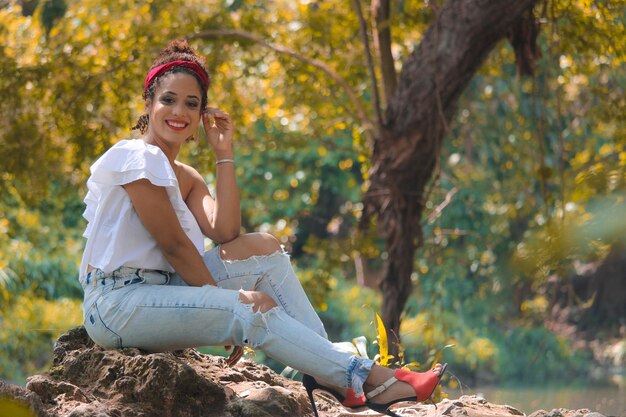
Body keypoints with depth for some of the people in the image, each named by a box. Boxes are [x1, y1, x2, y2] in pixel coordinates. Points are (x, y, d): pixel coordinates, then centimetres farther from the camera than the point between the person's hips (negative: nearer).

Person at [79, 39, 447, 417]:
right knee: (257, 308, -21)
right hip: (116, 303, -9)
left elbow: (224, 234, -3)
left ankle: (325, 373, -9)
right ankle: (362, 379, -18)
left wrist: (224, 154, -2)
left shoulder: (185, 178, 15)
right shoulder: (137, 158, -12)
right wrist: (227, 303, -12)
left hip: (160, 288, 9)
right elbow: (173, 244, -16)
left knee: (262, 248, 0)